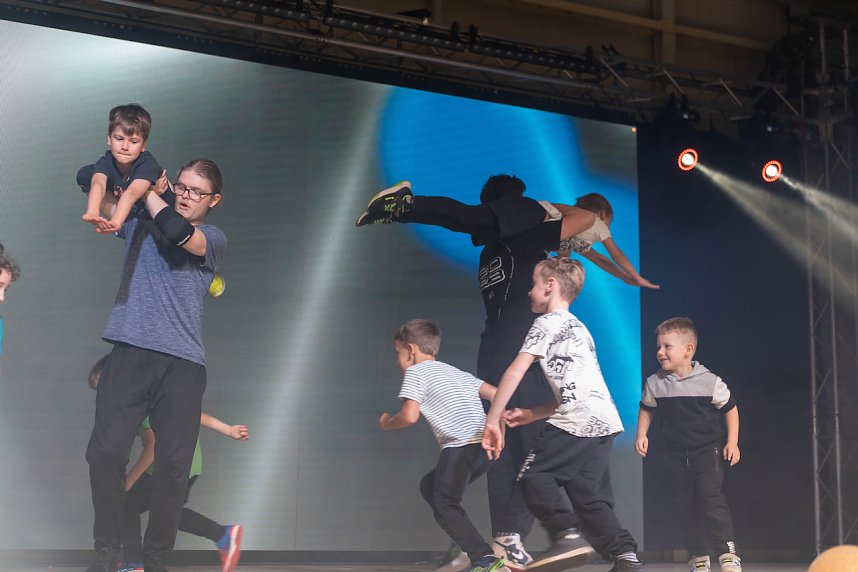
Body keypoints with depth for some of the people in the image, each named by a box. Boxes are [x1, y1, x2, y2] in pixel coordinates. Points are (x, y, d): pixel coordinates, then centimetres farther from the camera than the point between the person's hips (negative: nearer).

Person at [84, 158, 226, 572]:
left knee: (173, 466, -6)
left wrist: (149, 194, 3)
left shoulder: (214, 239, 10)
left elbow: (178, 232, -12)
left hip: (182, 365, -2)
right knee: (105, 452, -10)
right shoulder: (139, 223, 19)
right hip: (128, 354, 2)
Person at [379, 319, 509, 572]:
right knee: (429, 486, 21)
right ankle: (465, 542, 12)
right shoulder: (457, 373, 29)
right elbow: (495, 394, 21)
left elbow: (409, 416, -7)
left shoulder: (415, 372, 6)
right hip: (485, 444, 9)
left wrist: (387, 423, 12)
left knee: (444, 506, -6)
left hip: (461, 445, -8)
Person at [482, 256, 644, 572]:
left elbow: (515, 372, -5)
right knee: (588, 495, 8)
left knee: (533, 476, -2)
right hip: (605, 422, 9)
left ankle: (567, 535, -17)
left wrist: (492, 422, -3)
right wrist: (531, 414, 23)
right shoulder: (578, 328, 29)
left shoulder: (547, 323, 2)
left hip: (577, 421, -9)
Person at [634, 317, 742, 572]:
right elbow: (646, 409, 14)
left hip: (708, 450, -3)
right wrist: (641, 434, 1)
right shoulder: (655, 383, -4)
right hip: (676, 454, 3)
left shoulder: (709, 382, -11)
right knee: (686, 506, 7)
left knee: (711, 498, -16)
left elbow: (730, 408, 0)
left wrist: (732, 442, -4)